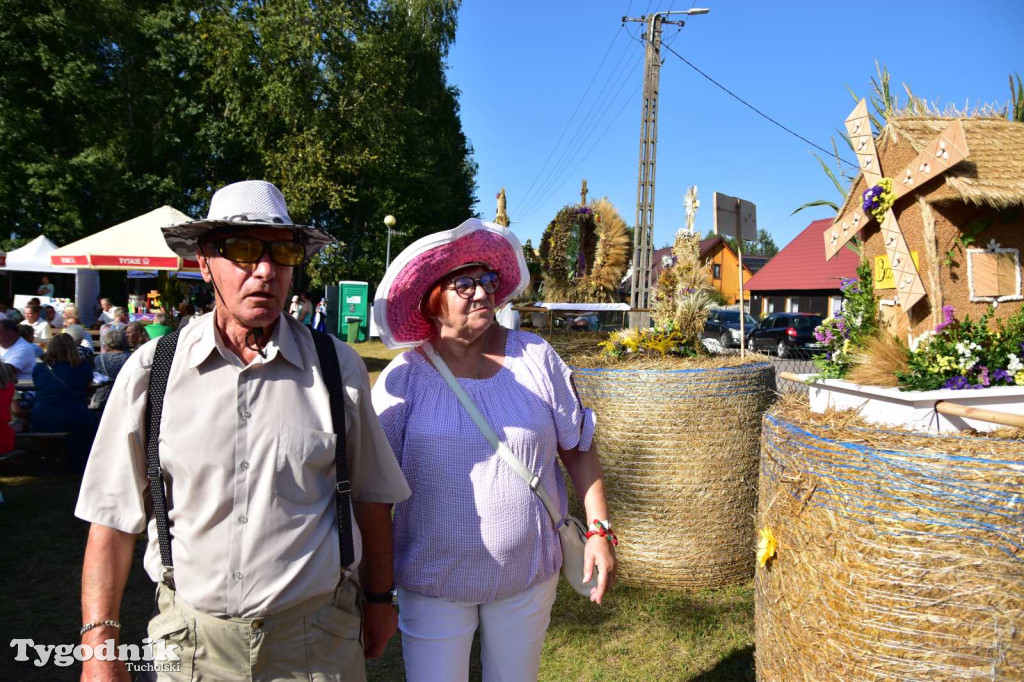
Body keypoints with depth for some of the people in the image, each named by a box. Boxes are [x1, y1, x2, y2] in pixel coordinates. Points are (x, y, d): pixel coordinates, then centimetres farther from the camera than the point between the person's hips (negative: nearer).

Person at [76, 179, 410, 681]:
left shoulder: (338, 368, -7)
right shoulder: (150, 371, -7)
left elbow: (370, 496, 2)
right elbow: (114, 518, -1)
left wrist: (378, 600, 8)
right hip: (190, 640, 1)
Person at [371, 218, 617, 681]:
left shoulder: (536, 358, -7)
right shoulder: (404, 378, -11)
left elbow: (579, 449, 1)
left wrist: (600, 530, -3)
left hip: (528, 575, 2)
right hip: (434, 581, -1)